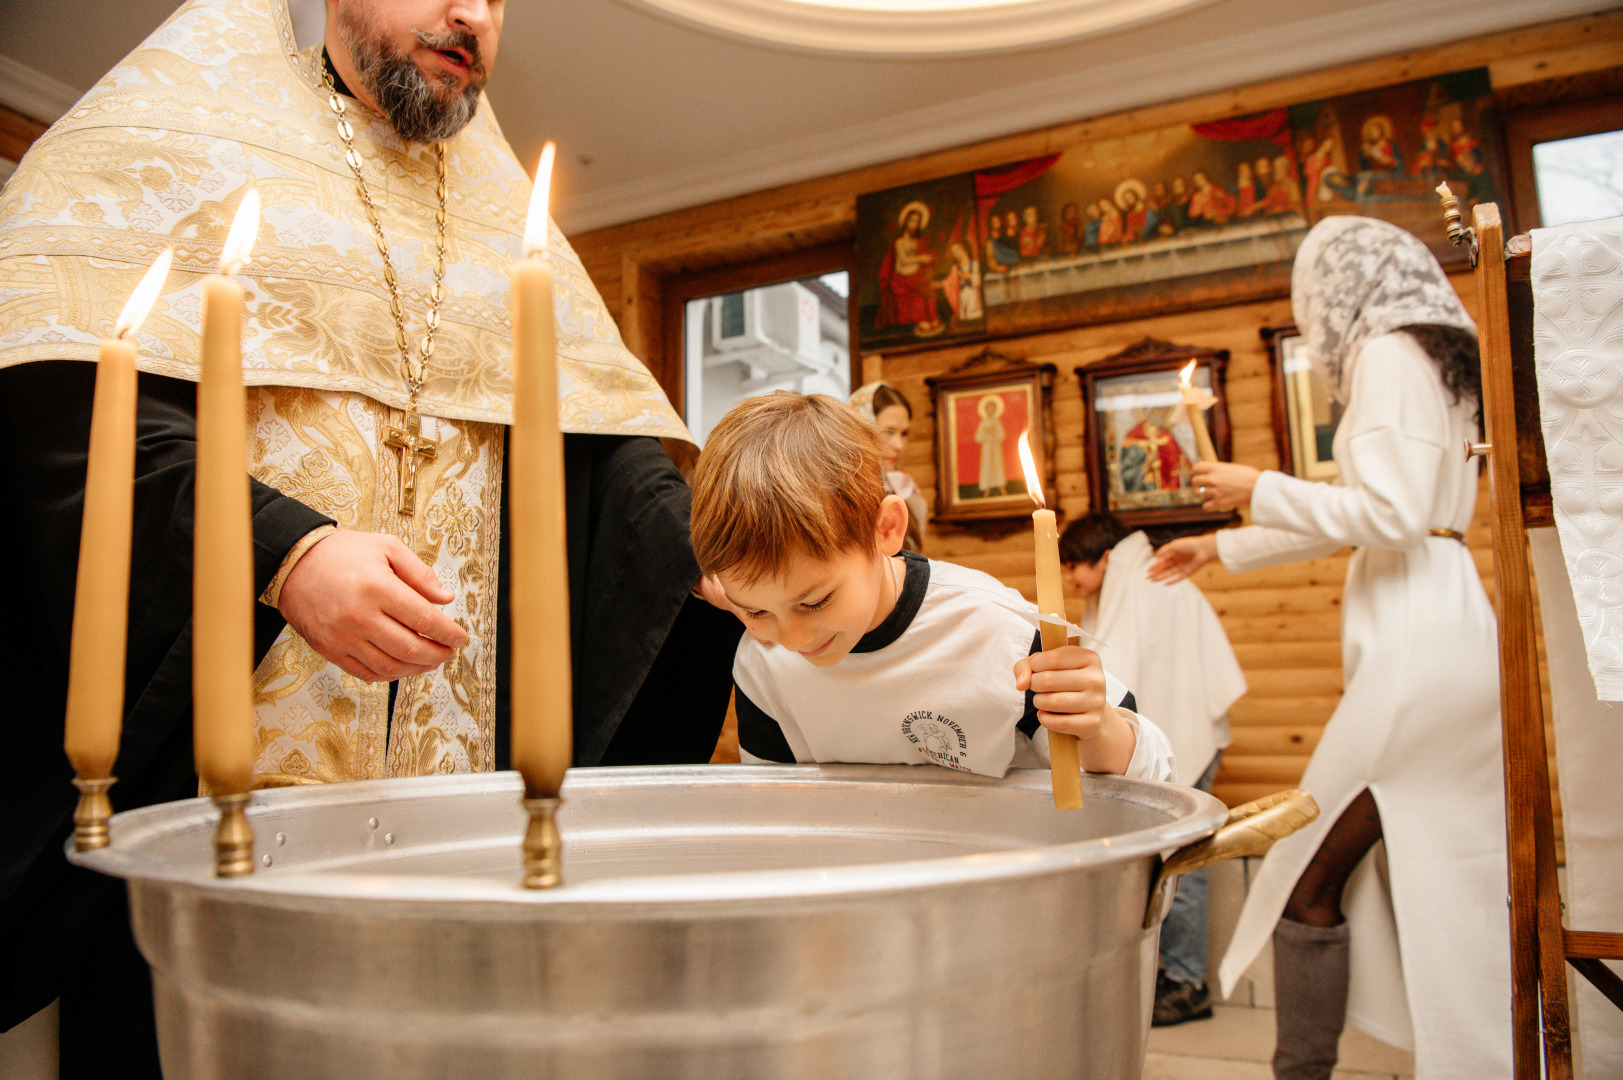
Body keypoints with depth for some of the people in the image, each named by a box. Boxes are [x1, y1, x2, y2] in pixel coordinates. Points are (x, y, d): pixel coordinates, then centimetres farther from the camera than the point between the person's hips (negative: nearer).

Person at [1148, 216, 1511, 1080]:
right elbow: (1353, 520, 28)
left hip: (1415, 645, -10)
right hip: (1450, 630, 10)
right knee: (1447, 887, 13)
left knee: (1310, 875, -3)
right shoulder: (1429, 359, 23)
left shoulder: (1389, 353, -6)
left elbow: (1390, 514, -18)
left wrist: (1261, 489, -7)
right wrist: (1221, 548, 30)